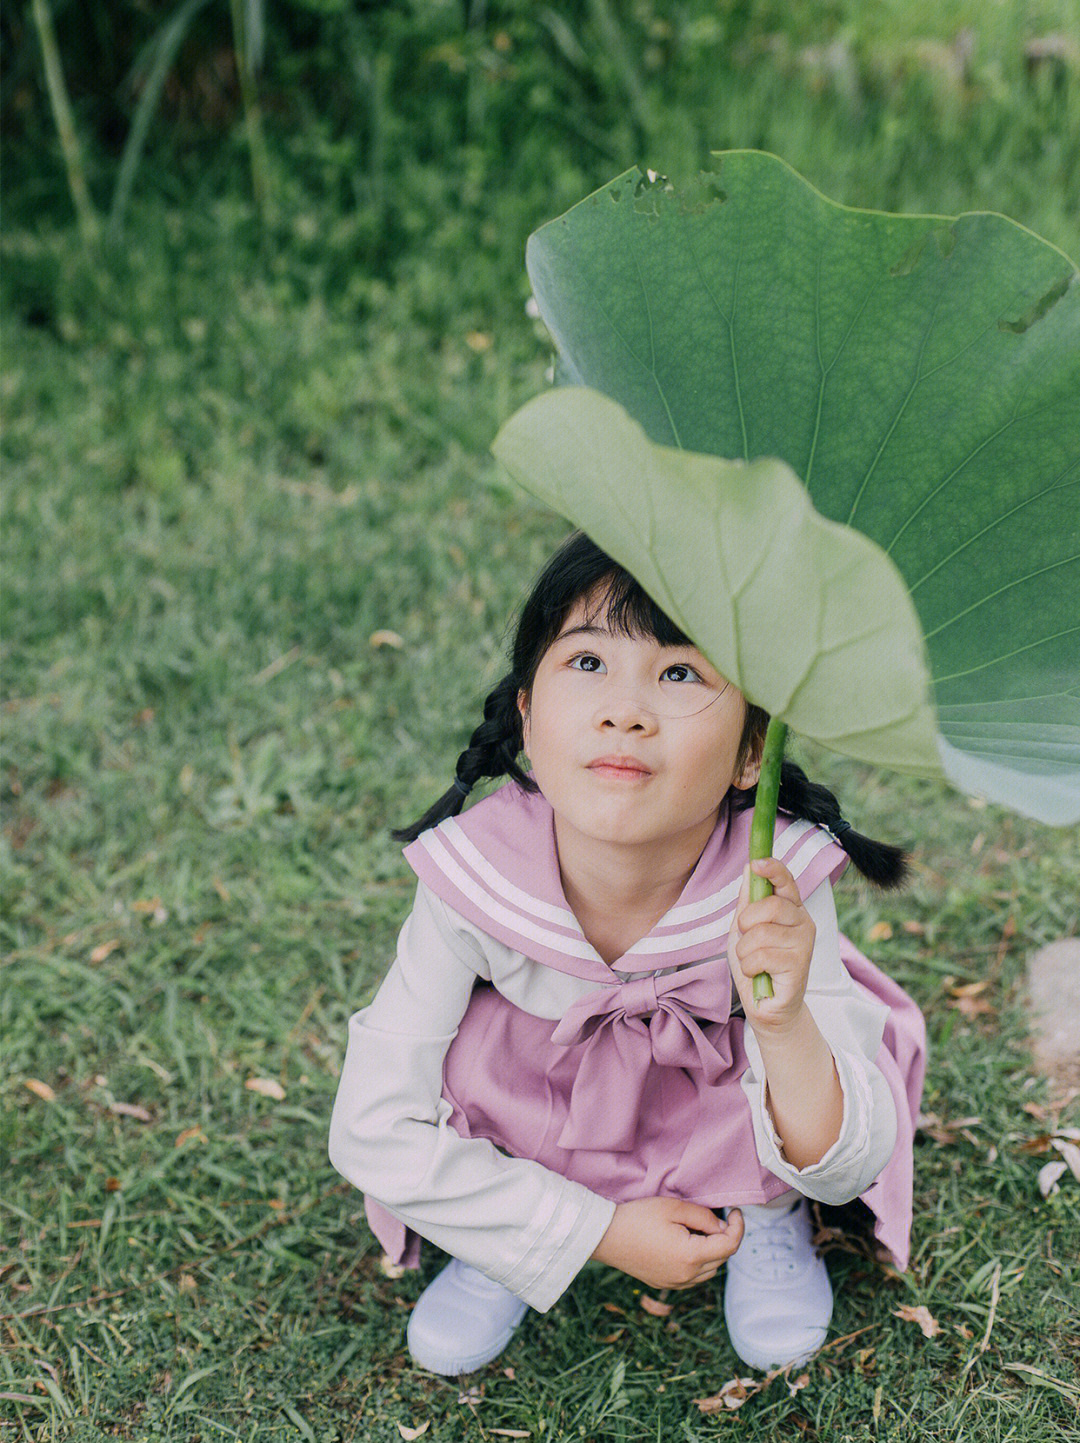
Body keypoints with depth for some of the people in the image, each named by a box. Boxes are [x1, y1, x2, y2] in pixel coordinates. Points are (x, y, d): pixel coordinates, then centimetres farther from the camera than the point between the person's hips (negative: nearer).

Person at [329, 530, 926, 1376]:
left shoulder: (778, 886, -34)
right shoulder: (473, 883, -33)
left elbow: (843, 1174, -30)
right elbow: (371, 1131, -25)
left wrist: (783, 1027, -52)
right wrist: (600, 1232, -26)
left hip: (720, 1119, 0)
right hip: (538, 1112, 0)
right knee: (469, 1049, -30)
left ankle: (765, 1212, 6)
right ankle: (505, 1243, 3)